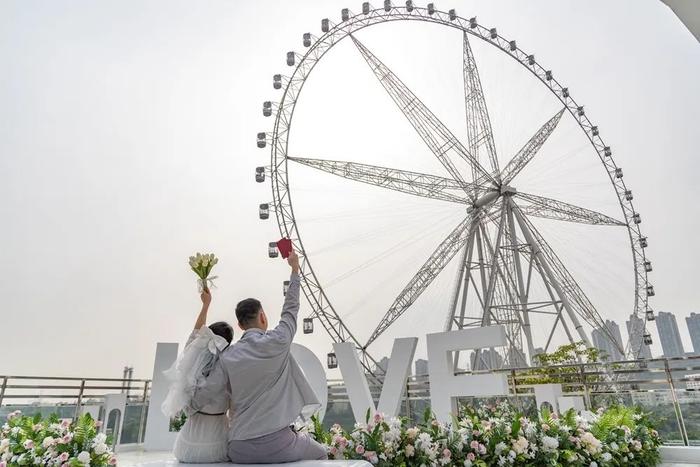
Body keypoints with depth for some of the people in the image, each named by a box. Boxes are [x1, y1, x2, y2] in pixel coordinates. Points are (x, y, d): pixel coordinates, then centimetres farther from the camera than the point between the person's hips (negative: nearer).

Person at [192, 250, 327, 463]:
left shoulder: (228, 356, 0)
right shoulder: (277, 342, -9)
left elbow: (202, 395, -2)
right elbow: (290, 308, 6)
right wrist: (295, 269, 17)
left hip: (240, 451, 4)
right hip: (277, 444, -3)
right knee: (320, 455, 24)